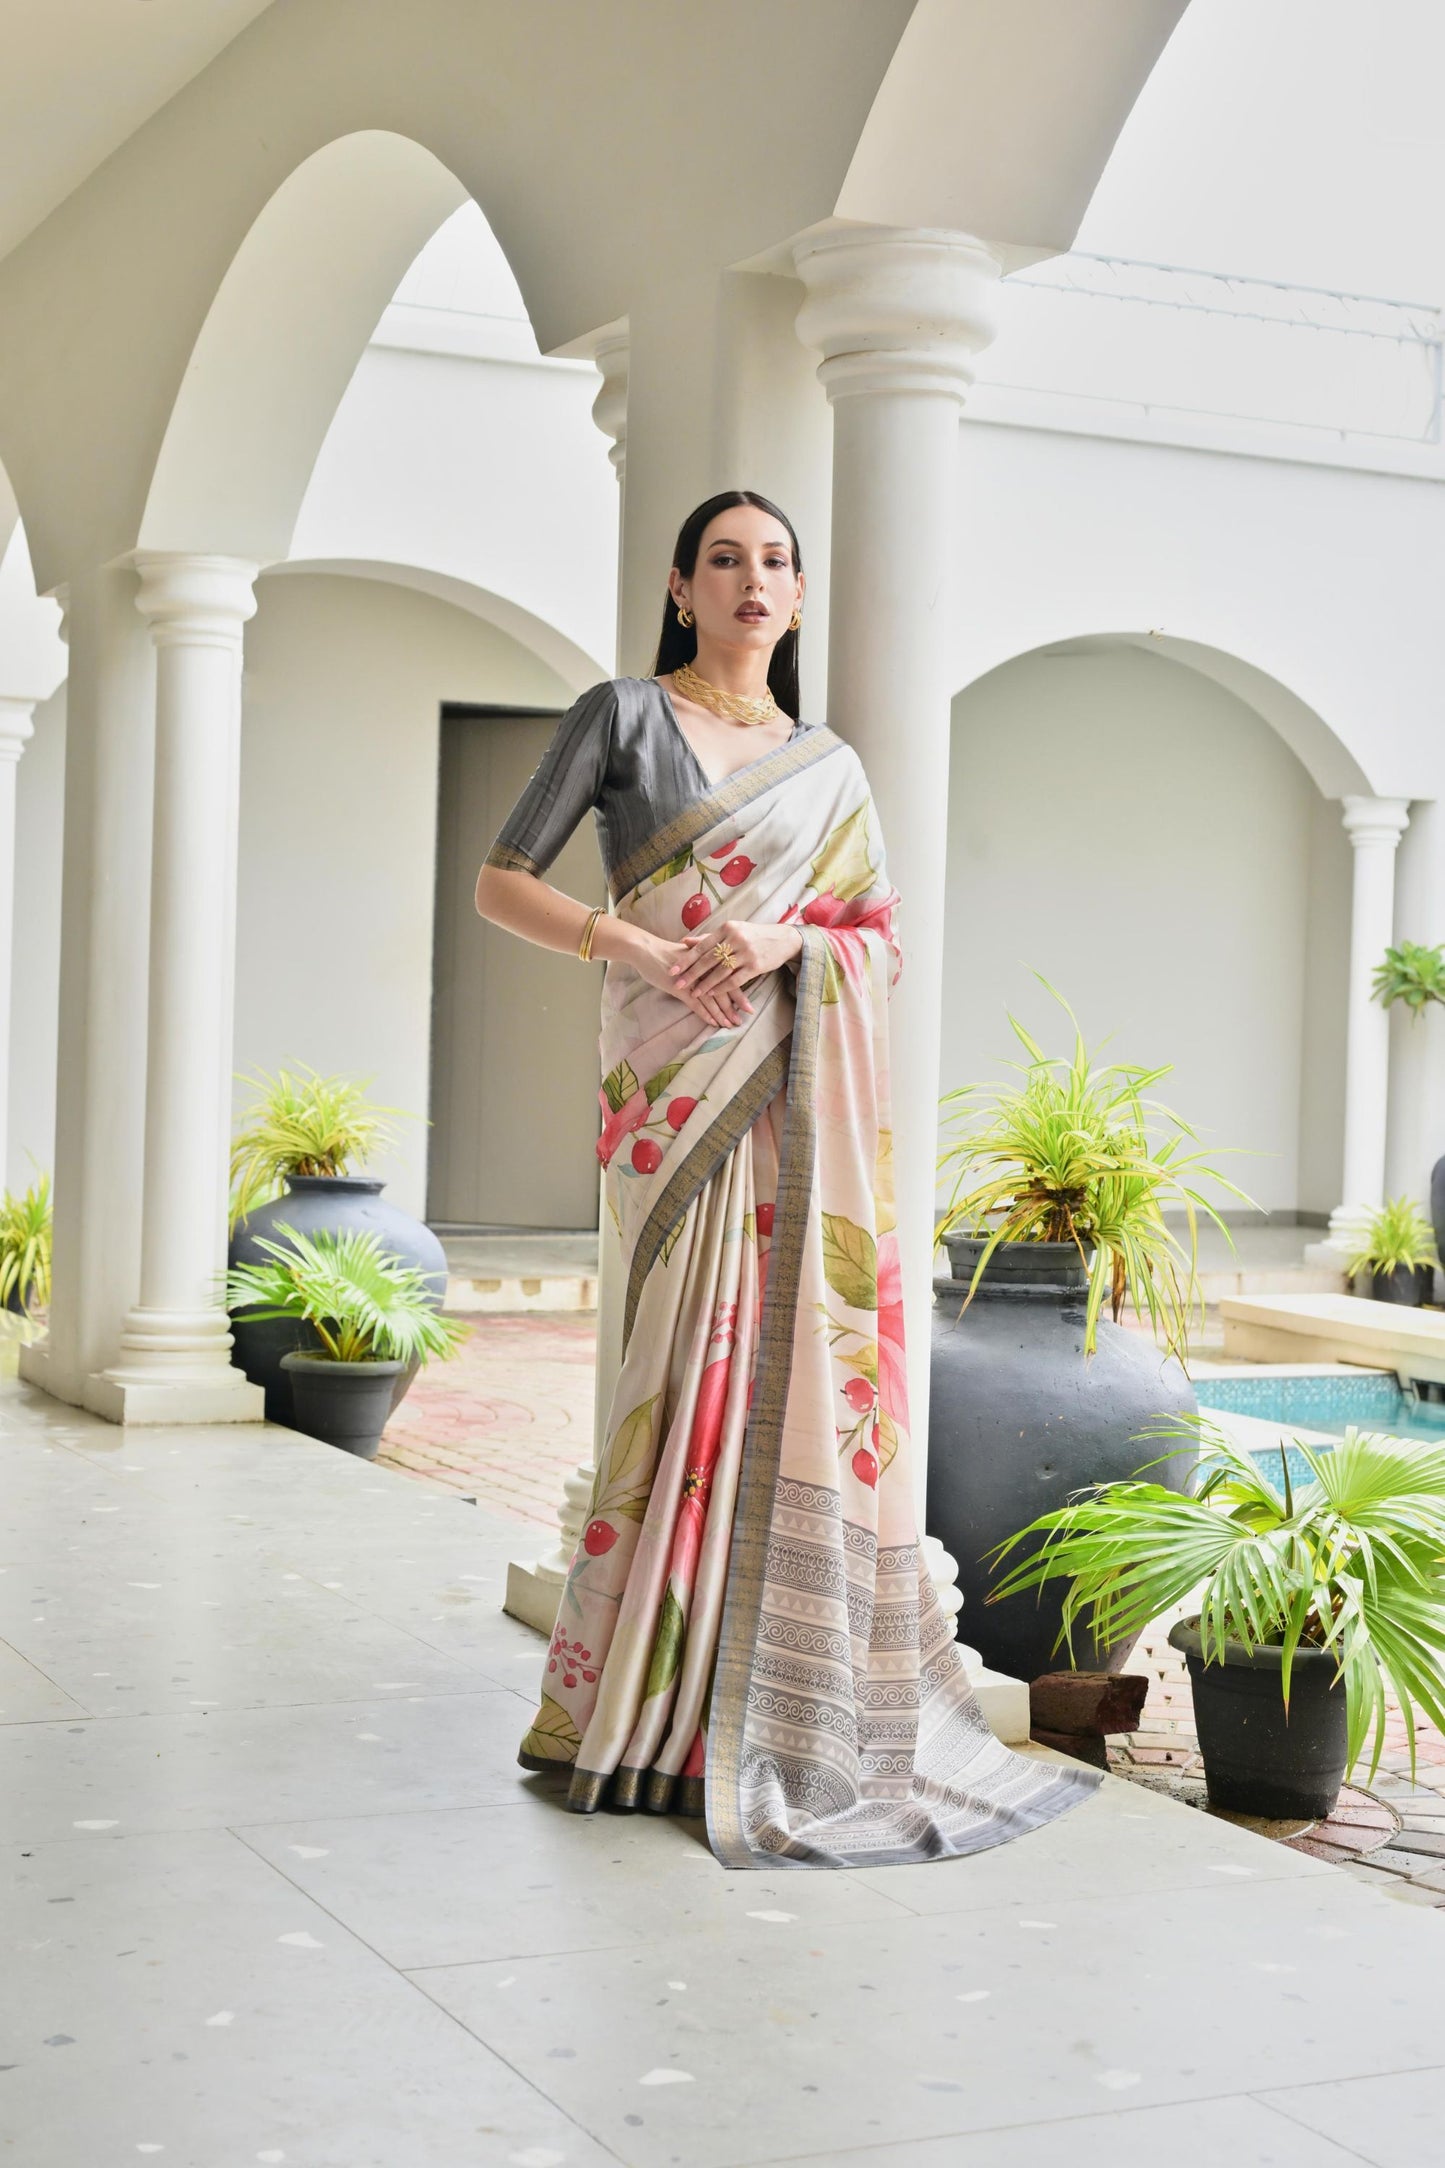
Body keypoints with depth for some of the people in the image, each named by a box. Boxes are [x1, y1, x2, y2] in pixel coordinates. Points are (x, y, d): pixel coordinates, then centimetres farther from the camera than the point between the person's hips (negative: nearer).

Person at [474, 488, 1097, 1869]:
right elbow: (501, 884, 1)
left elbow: (885, 943, 14)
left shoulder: (830, 766, 17)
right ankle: (659, 1713, 4)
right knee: (700, 1367, -7)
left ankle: (796, 1694, 11)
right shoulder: (623, 713, 6)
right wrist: (644, 951, -13)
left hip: (806, 1097, 4)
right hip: (681, 1086, -4)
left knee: (806, 1369, 0)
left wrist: (790, 938, -7)